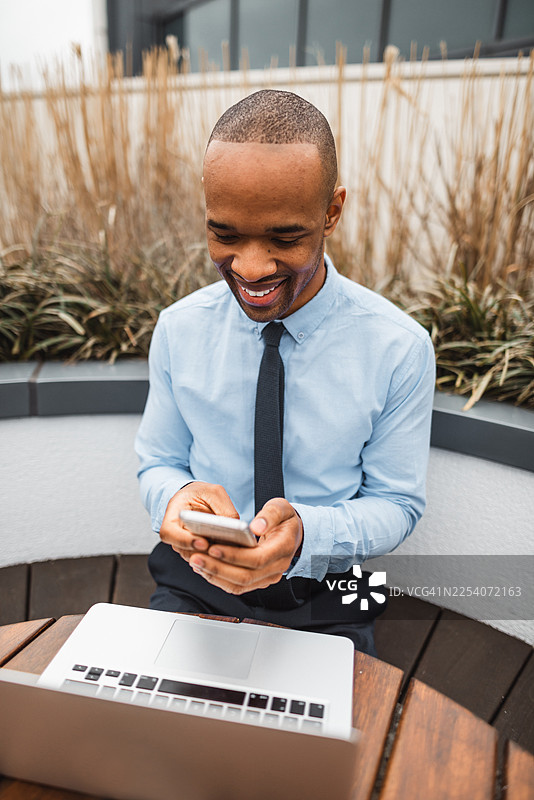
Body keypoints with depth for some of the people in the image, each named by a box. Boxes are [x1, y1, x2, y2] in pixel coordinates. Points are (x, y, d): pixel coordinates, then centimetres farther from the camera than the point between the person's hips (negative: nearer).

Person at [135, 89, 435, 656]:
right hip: (194, 579, 1)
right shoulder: (178, 329, -6)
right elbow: (158, 462, 4)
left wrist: (306, 534, -25)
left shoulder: (400, 348, -13)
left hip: (322, 605, 0)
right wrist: (177, 496, -21)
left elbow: (396, 504, -5)